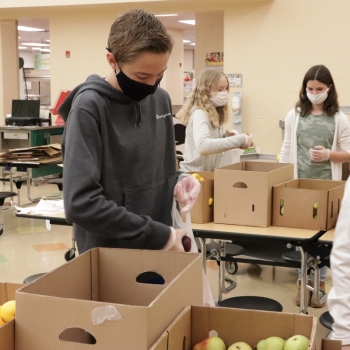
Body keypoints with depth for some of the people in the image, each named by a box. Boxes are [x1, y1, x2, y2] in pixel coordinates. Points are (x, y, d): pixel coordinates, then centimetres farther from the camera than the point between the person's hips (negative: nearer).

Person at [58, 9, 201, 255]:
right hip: (111, 254, -6)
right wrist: (158, 235, -21)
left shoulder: (161, 99, 2)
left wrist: (176, 184, -7)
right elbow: (80, 202, -23)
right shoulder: (89, 107, -16)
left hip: (162, 246, 6)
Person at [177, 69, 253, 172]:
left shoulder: (213, 112, 8)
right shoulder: (199, 113, -21)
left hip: (206, 172, 9)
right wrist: (239, 140, -35)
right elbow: (203, 146, -38)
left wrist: (226, 137, -2)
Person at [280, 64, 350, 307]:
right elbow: (286, 151, 6)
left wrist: (328, 154, -18)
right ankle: (303, 280, 20)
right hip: (298, 184, 1)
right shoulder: (294, 115, 3)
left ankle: (319, 282, 20)